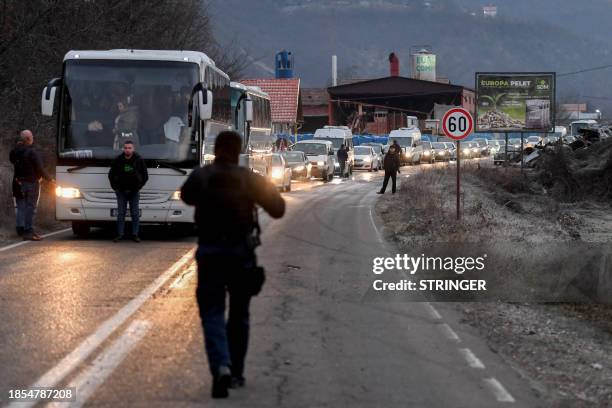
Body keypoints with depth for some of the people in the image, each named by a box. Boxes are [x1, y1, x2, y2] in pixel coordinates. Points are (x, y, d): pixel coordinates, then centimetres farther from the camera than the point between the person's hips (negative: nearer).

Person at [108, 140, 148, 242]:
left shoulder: (139, 160, -3)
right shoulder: (117, 160, -2)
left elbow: (145, 176, 5)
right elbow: (111, 175, 8)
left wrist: (138, 187, -2)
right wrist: (115, 187, 0)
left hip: (134, 191, 0)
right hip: (121, 191, 0)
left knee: (135, 213, 0)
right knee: (121, 213, 1)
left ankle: (135, 234, 5)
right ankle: (120, 234, 5)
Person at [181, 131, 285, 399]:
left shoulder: (200, 177, -2)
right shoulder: (250, 179, -4)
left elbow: (187, 196, 20)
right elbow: (277, 210, 1)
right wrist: (267, 190, 17)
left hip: (209, 254, -1)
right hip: (242, 255, 1)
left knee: (212, 313, -2)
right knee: (239, 315, 16)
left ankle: (222, 367, -24)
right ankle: (235, 373, 21)